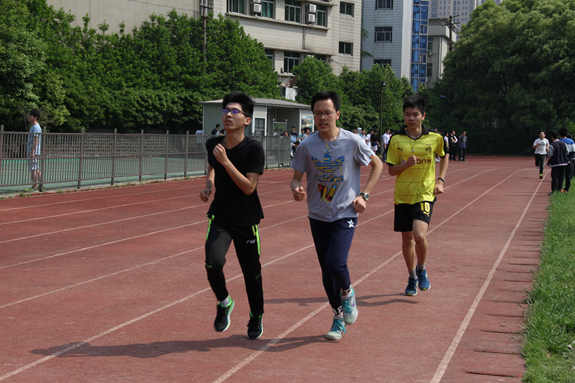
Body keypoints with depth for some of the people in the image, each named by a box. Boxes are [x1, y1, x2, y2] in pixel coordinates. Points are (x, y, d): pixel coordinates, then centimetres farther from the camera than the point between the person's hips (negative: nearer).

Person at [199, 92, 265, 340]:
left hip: (246, 219, -2)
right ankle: (224, 303, 9)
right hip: (220, 216, 2)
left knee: (251, 272, 8)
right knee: (213, 263, -21)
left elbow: (249, 187, -21)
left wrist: (226, 161, -27)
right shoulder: (213, 144, -1)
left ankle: (256, 319, 35)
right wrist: (208, 186, 4)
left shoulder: (254, 149, -15)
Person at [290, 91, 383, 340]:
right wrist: (296, 189, -22)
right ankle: (339, 318, 27)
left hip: (345, 214, -3)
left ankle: (347, 292, 14)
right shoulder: (307, 146, -6)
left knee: (335, 263, -20)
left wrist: (364, 195, -3)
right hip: (318, 216, 3)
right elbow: (296, 177, 2)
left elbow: (377, 165, 5)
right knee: (326, 271, 7)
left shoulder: (352, 142, -10)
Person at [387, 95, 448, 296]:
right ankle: (412, 278, 30)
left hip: (425, 194, -2)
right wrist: (406, 164, -18)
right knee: (407, 238, 9)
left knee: (419, 235, -20)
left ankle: (421, 269, 9)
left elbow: (444, 156, 18)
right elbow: (391, 170, 1)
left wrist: (441, 180, 6)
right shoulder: (396, 140, -2)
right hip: (402, 195, 2)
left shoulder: (435, 138, -2)